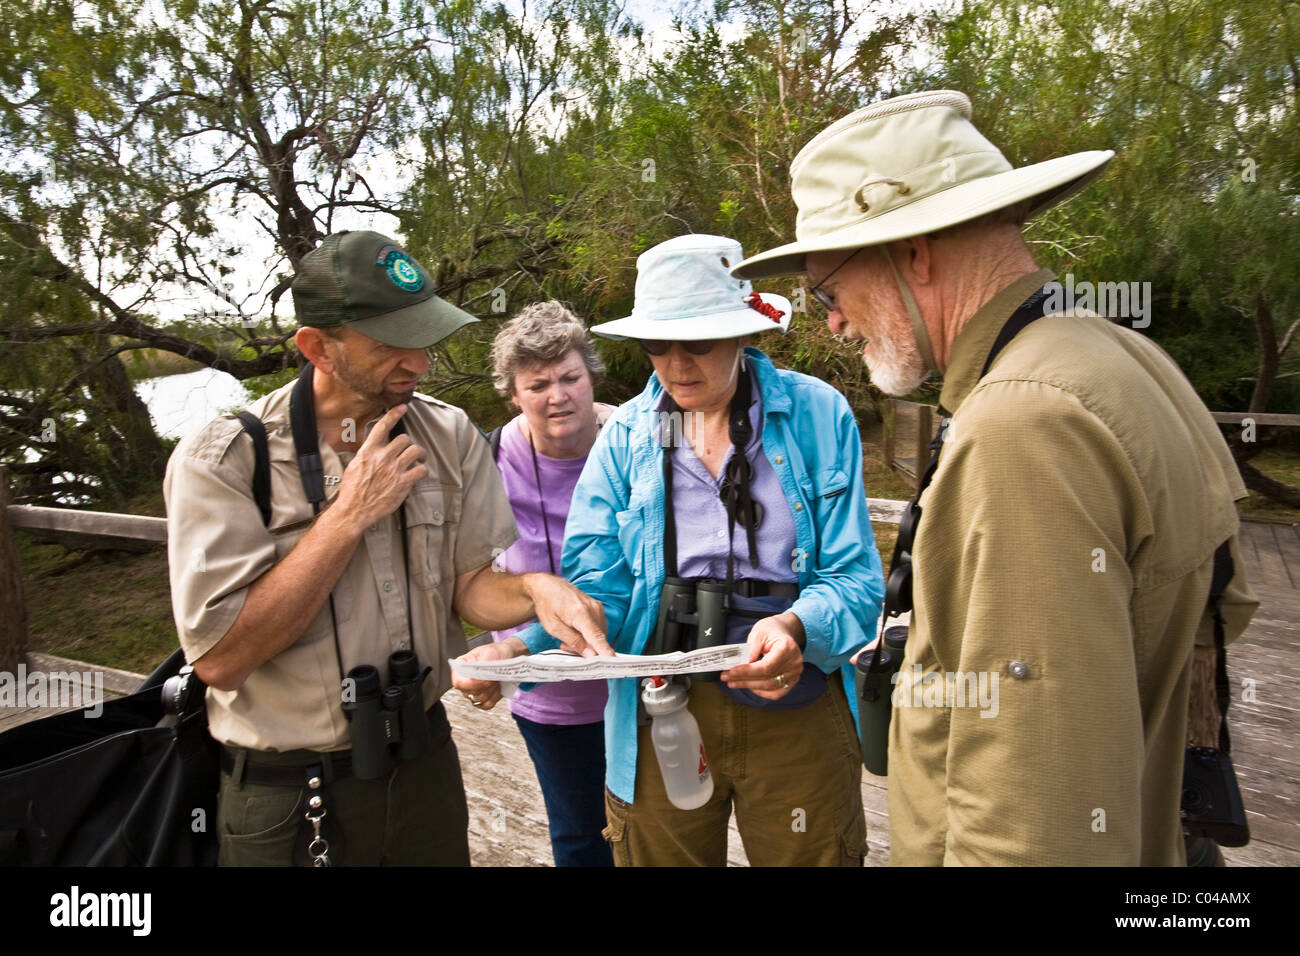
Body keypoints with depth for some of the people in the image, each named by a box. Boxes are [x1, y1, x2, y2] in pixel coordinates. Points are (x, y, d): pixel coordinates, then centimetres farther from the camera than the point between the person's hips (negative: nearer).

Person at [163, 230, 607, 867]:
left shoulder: (448, 436, -4)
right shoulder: (221, 460, -15)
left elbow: (467, 584, -1)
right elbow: (219, 657, -21)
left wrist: (534, 589, -22)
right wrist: (349, 516, -23)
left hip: (424, 761, 4)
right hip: (286, 797, -3)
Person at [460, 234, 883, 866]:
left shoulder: (817, 414, -6)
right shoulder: (626, 435, 1)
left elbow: (854, 577, -9)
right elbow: (598, 586, -6)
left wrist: (794, 628, -30)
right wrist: (517, 647, -24)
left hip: (794, 708, -1)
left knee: (807, 856, 17)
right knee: (660, 856, 20)